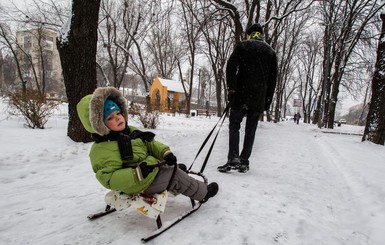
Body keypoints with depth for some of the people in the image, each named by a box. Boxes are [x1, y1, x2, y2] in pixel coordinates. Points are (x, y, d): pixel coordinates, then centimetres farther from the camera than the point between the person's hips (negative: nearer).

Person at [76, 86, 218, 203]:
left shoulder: (131, 131, 4)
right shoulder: (101, 149, -23)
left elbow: (151, 144, 9)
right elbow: (109, 180, -28)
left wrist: (165, 153, -9)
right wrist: (137, 173, -37)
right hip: (143, 183, -8)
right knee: (176, 176, -2)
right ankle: (203, 193, 19)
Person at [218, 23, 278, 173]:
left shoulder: (242, 46, 6)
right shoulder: (270, 51, 16)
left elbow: (231, 67, -9)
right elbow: (273, 79, 12)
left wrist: (231, 88, -10)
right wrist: (267, 101, 13)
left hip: (241, 94, -3)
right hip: (260, 98, 3)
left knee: (234, 125, 3)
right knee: (251, 129, 8)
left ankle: (233, 158, -9)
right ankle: (244, 161, 9)